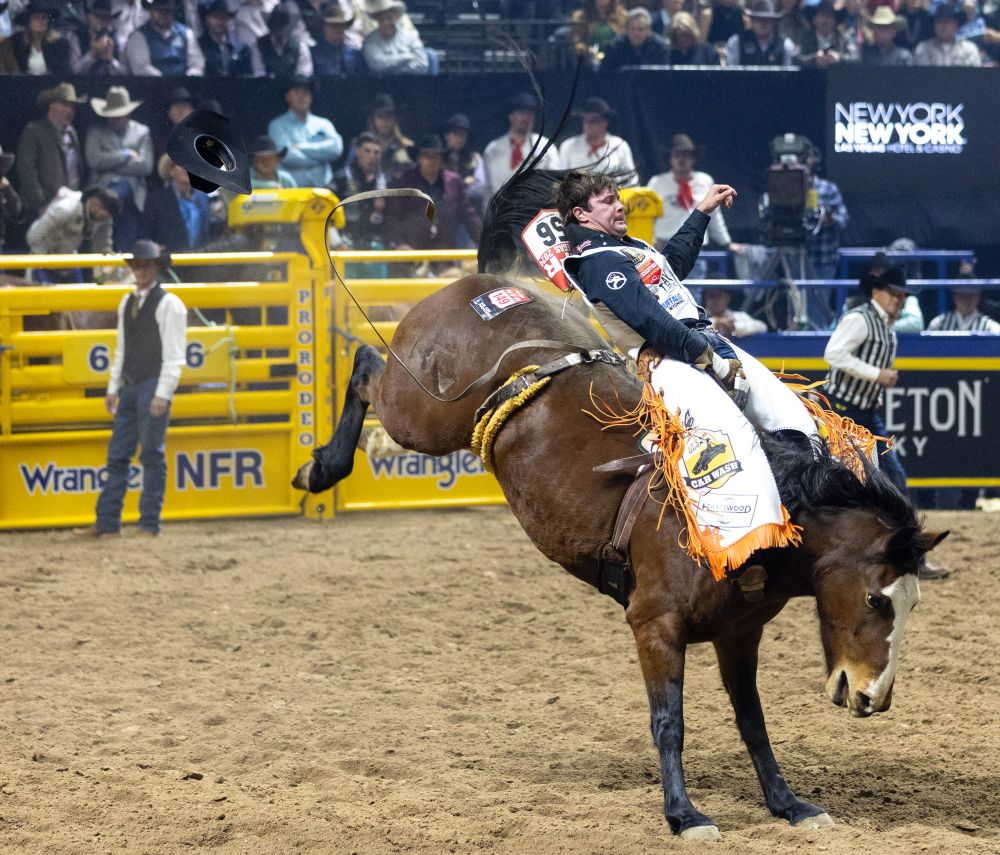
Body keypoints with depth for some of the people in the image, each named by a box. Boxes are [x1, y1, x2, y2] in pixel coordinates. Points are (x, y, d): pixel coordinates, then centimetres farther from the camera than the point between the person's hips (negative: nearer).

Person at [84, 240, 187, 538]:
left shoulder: (169, 304, -7)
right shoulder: (127, 302, 16)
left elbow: (174, 354, -11)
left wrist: (162, 394, -17)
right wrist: (113, 388, 15)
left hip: (154, 387, -7)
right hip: (129, 388, 7)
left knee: (152, 455, -4)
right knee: (117, 455, 6)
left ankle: (150, 524, 1)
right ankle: (107, 522, 8)